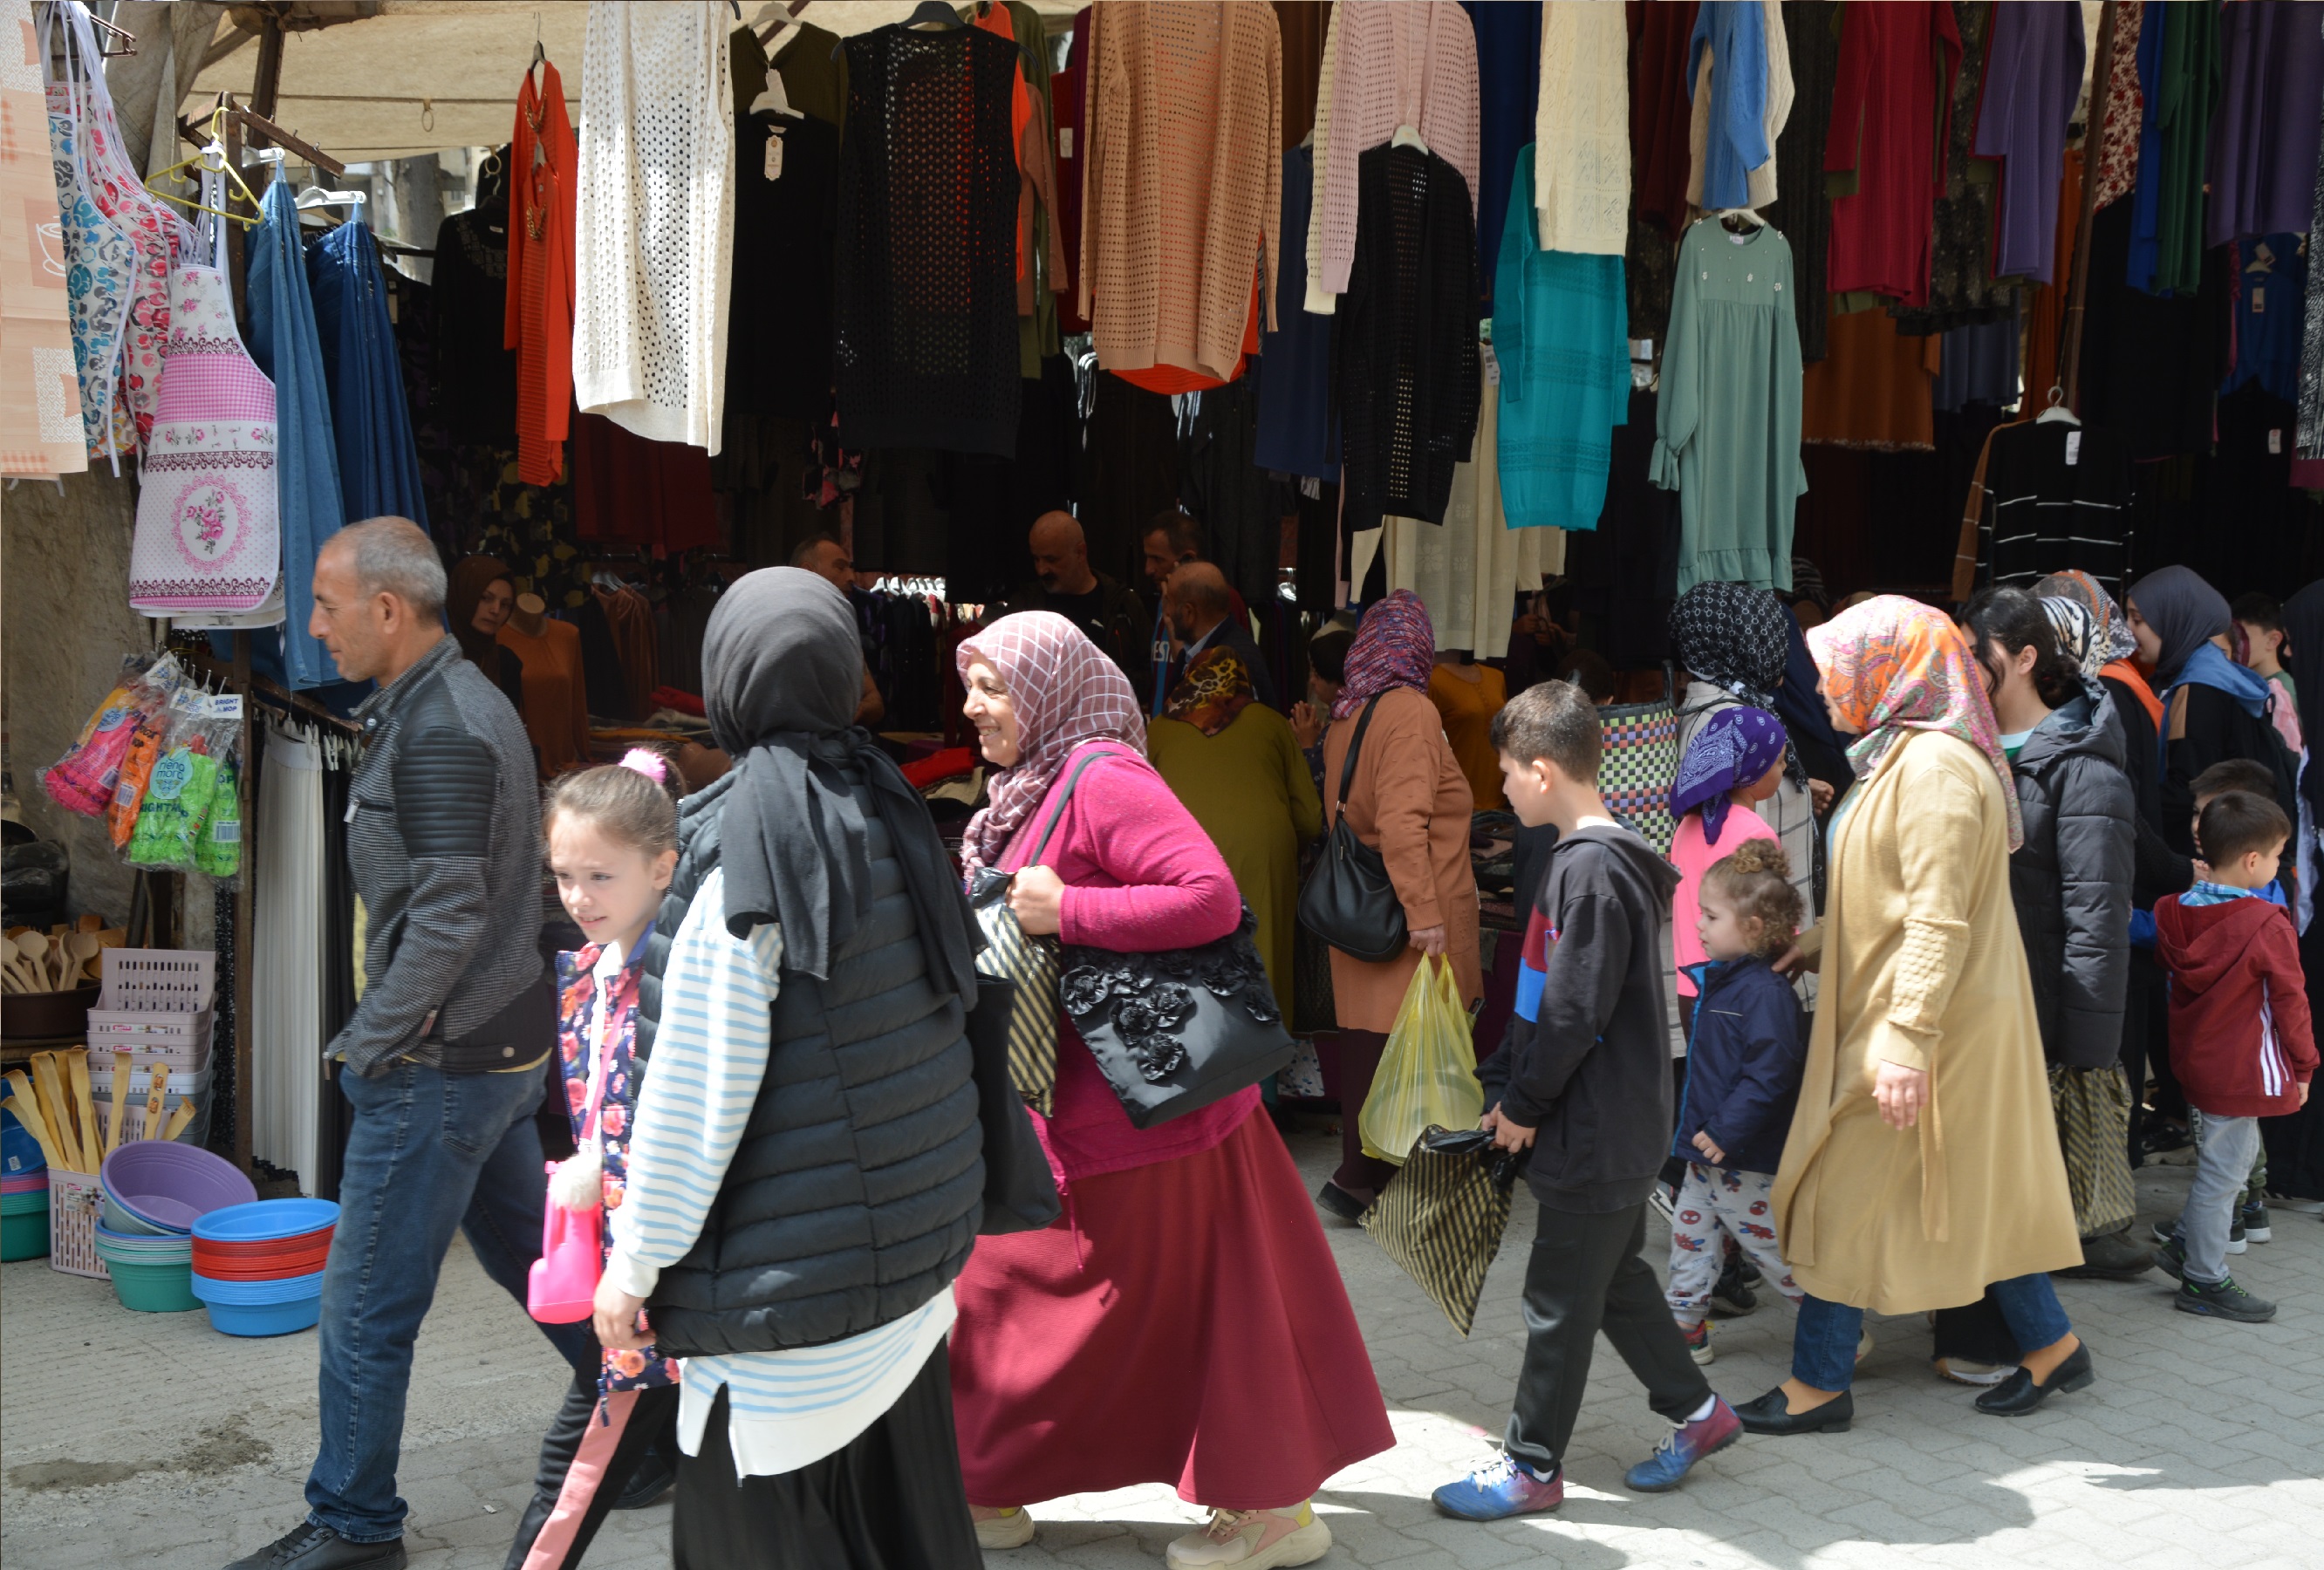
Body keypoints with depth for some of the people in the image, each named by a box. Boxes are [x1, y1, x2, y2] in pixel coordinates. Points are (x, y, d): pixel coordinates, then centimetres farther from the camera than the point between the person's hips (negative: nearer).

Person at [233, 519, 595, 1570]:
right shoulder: (470, 699, 11)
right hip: (505, 1047, 10)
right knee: (526, 1254, 20)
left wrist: (367, 1046, -17)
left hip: (440, 1061, -10)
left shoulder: (438, 732, -20)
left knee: (365, 1307, 2)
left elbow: (448, 919, -24)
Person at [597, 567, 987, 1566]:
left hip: (788, 1257, -8)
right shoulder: (887, 806, 3)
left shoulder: (740, 849, -19)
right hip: (914, 1230, 8)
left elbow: (697, 1084, -18)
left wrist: (634, 1262, -9)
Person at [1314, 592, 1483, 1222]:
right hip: (1400, 911, -8)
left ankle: (1362, 1170, 20)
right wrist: (1424, 911, -22)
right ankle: (1357, 1179, -2)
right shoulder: (1412, 711, -14)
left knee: (1367, 1037, 12)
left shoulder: (1346, 716, 9)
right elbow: (1403, 821, -22)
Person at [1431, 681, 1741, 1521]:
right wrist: (1506, 1086, 10)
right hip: (1616, 1129, 10)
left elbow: (1576, 1014, -23)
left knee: (1559, 1300, 2)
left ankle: (1531, 1466, 14)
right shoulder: (1587, 857, 10)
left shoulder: (1593, 870, -22)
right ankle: (1696, 1411, 33)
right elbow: (1542, 1000, 14)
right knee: (1614, 1277, 20)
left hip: (1597, 1135, -10)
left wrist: (1524, 1102, -12)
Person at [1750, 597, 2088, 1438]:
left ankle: (1820, 1383, 9)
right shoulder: (1902, 757, 11)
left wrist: (1907, 1043, -27)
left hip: (1920, 1022, -10)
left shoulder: (1935, 767, -21)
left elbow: (1939, 922, -25)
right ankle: (2050, 1344, 28)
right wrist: (1825, 935, 13)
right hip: (1922, 1015, 10)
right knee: (1973, 1190, 17)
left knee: (1843, 1194, -2)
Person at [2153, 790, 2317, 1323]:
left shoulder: (2174, 912, -1)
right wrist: (2303, 1067, 1)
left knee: (2237, 1155, 23)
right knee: (2222, 1171, 2)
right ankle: (2204, 1283, 11)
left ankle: (2185, 1245, 26)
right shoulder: (2268, 925, -18)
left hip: (2195, 1058, 7)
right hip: (2243, 1071, -7)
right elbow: (2289, 1001, -10)